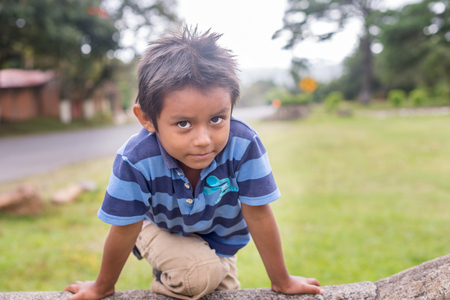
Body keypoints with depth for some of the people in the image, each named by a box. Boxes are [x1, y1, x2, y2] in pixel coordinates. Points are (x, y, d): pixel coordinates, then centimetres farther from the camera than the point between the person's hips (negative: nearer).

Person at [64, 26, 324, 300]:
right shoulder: (136, 161, -38)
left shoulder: (244, 146, -37)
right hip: (161, 228, -2)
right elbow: (124, 230, -23)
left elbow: (259, 216, -25)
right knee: (200, 275, -27)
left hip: (219, 236, 3)